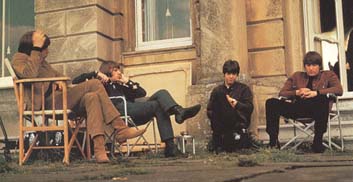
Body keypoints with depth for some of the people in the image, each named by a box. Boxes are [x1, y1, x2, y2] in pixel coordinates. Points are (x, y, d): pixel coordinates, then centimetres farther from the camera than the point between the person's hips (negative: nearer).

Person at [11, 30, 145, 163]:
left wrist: (59, 81, 6)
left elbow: (57, 75, 31)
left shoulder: (41, 61, 26)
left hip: (58, 100, 9)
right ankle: (121, 129, -23)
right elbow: (30, 74, -22)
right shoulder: (19, 59, 0)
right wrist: (36, 48, -16)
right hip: (47, 103, -9)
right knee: (94, 84, -21)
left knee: (92, 97, -20)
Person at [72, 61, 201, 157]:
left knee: (161, 93, -14)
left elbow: (142, 93, 29)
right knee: (158, 106, -22)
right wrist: (96, 74, 3)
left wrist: (128, 82, 21)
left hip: (134, 114, 7)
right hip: (120, 112, -7)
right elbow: (75, 81, 11)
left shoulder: (121, 86, 38)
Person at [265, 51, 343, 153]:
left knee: (323, 98, -38)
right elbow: (282, 93, 17)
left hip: (317, 109, -2)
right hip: (298, 109, 3)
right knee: (271, 103, -21)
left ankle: (318, 141, -36)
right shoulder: (297, 76, 27)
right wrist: (297, 92, -4)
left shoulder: (328, 75, 20)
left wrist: (316, 93, -13)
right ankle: (273, 140, -23)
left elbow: (339, 90, 0)